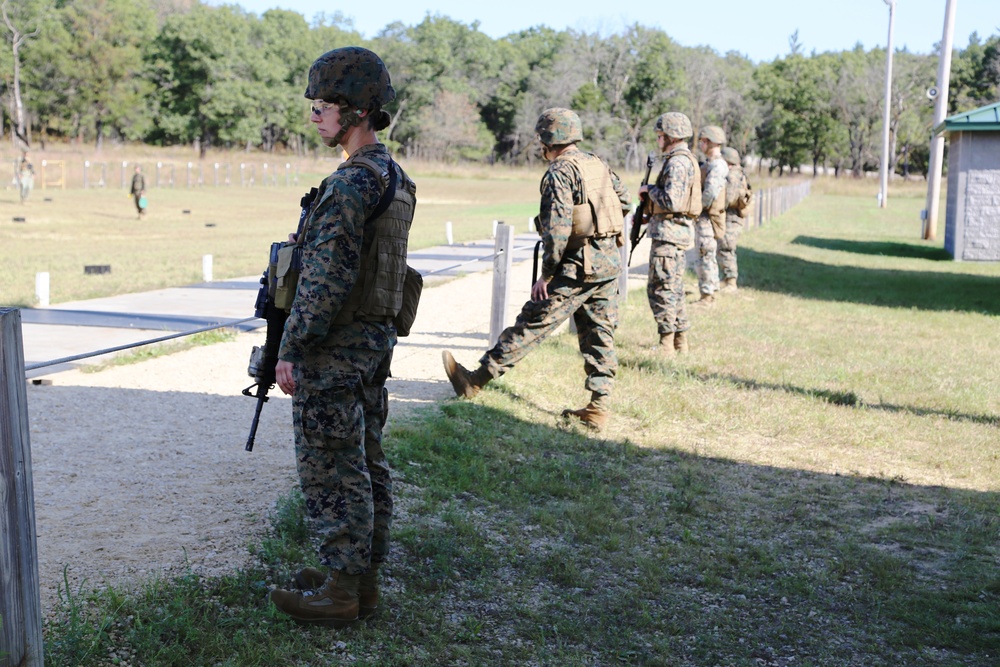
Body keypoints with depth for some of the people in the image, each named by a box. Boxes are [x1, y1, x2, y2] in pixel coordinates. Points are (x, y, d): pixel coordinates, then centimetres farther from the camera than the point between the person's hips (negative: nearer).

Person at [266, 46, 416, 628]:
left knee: (331, 470, -1)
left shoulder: (354, 182, -20)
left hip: (334, 350, -10)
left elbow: (328, 278, -23)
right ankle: (365, 577, 24)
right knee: (367, 464, 14)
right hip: (377, 340, 10)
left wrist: (292, 350, -19)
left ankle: (340, 591, 9)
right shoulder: (395, 178, 12)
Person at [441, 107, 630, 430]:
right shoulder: (597, 164, 15)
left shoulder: (559, 171, -10)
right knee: (600, 335, 9)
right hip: (611, 261, 8)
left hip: (580, 264, -8)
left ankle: (476, 380, 1)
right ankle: (598, 407, 9)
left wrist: (547, 273, -15)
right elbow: (624, 200, 24)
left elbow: (558, 226, -18)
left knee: (532, 323, -5)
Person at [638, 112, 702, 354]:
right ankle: (680, 342, 20)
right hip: (679, 231, 11)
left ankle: (667, 345, -5)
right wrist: (648, 216, 17)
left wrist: (650, 189, -9)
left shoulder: (677, 162, -16)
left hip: (669, 233, -11)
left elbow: (671, 201, -25)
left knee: (660, 289, -7)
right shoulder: (686, 160, 17)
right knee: (674, 289, 15)